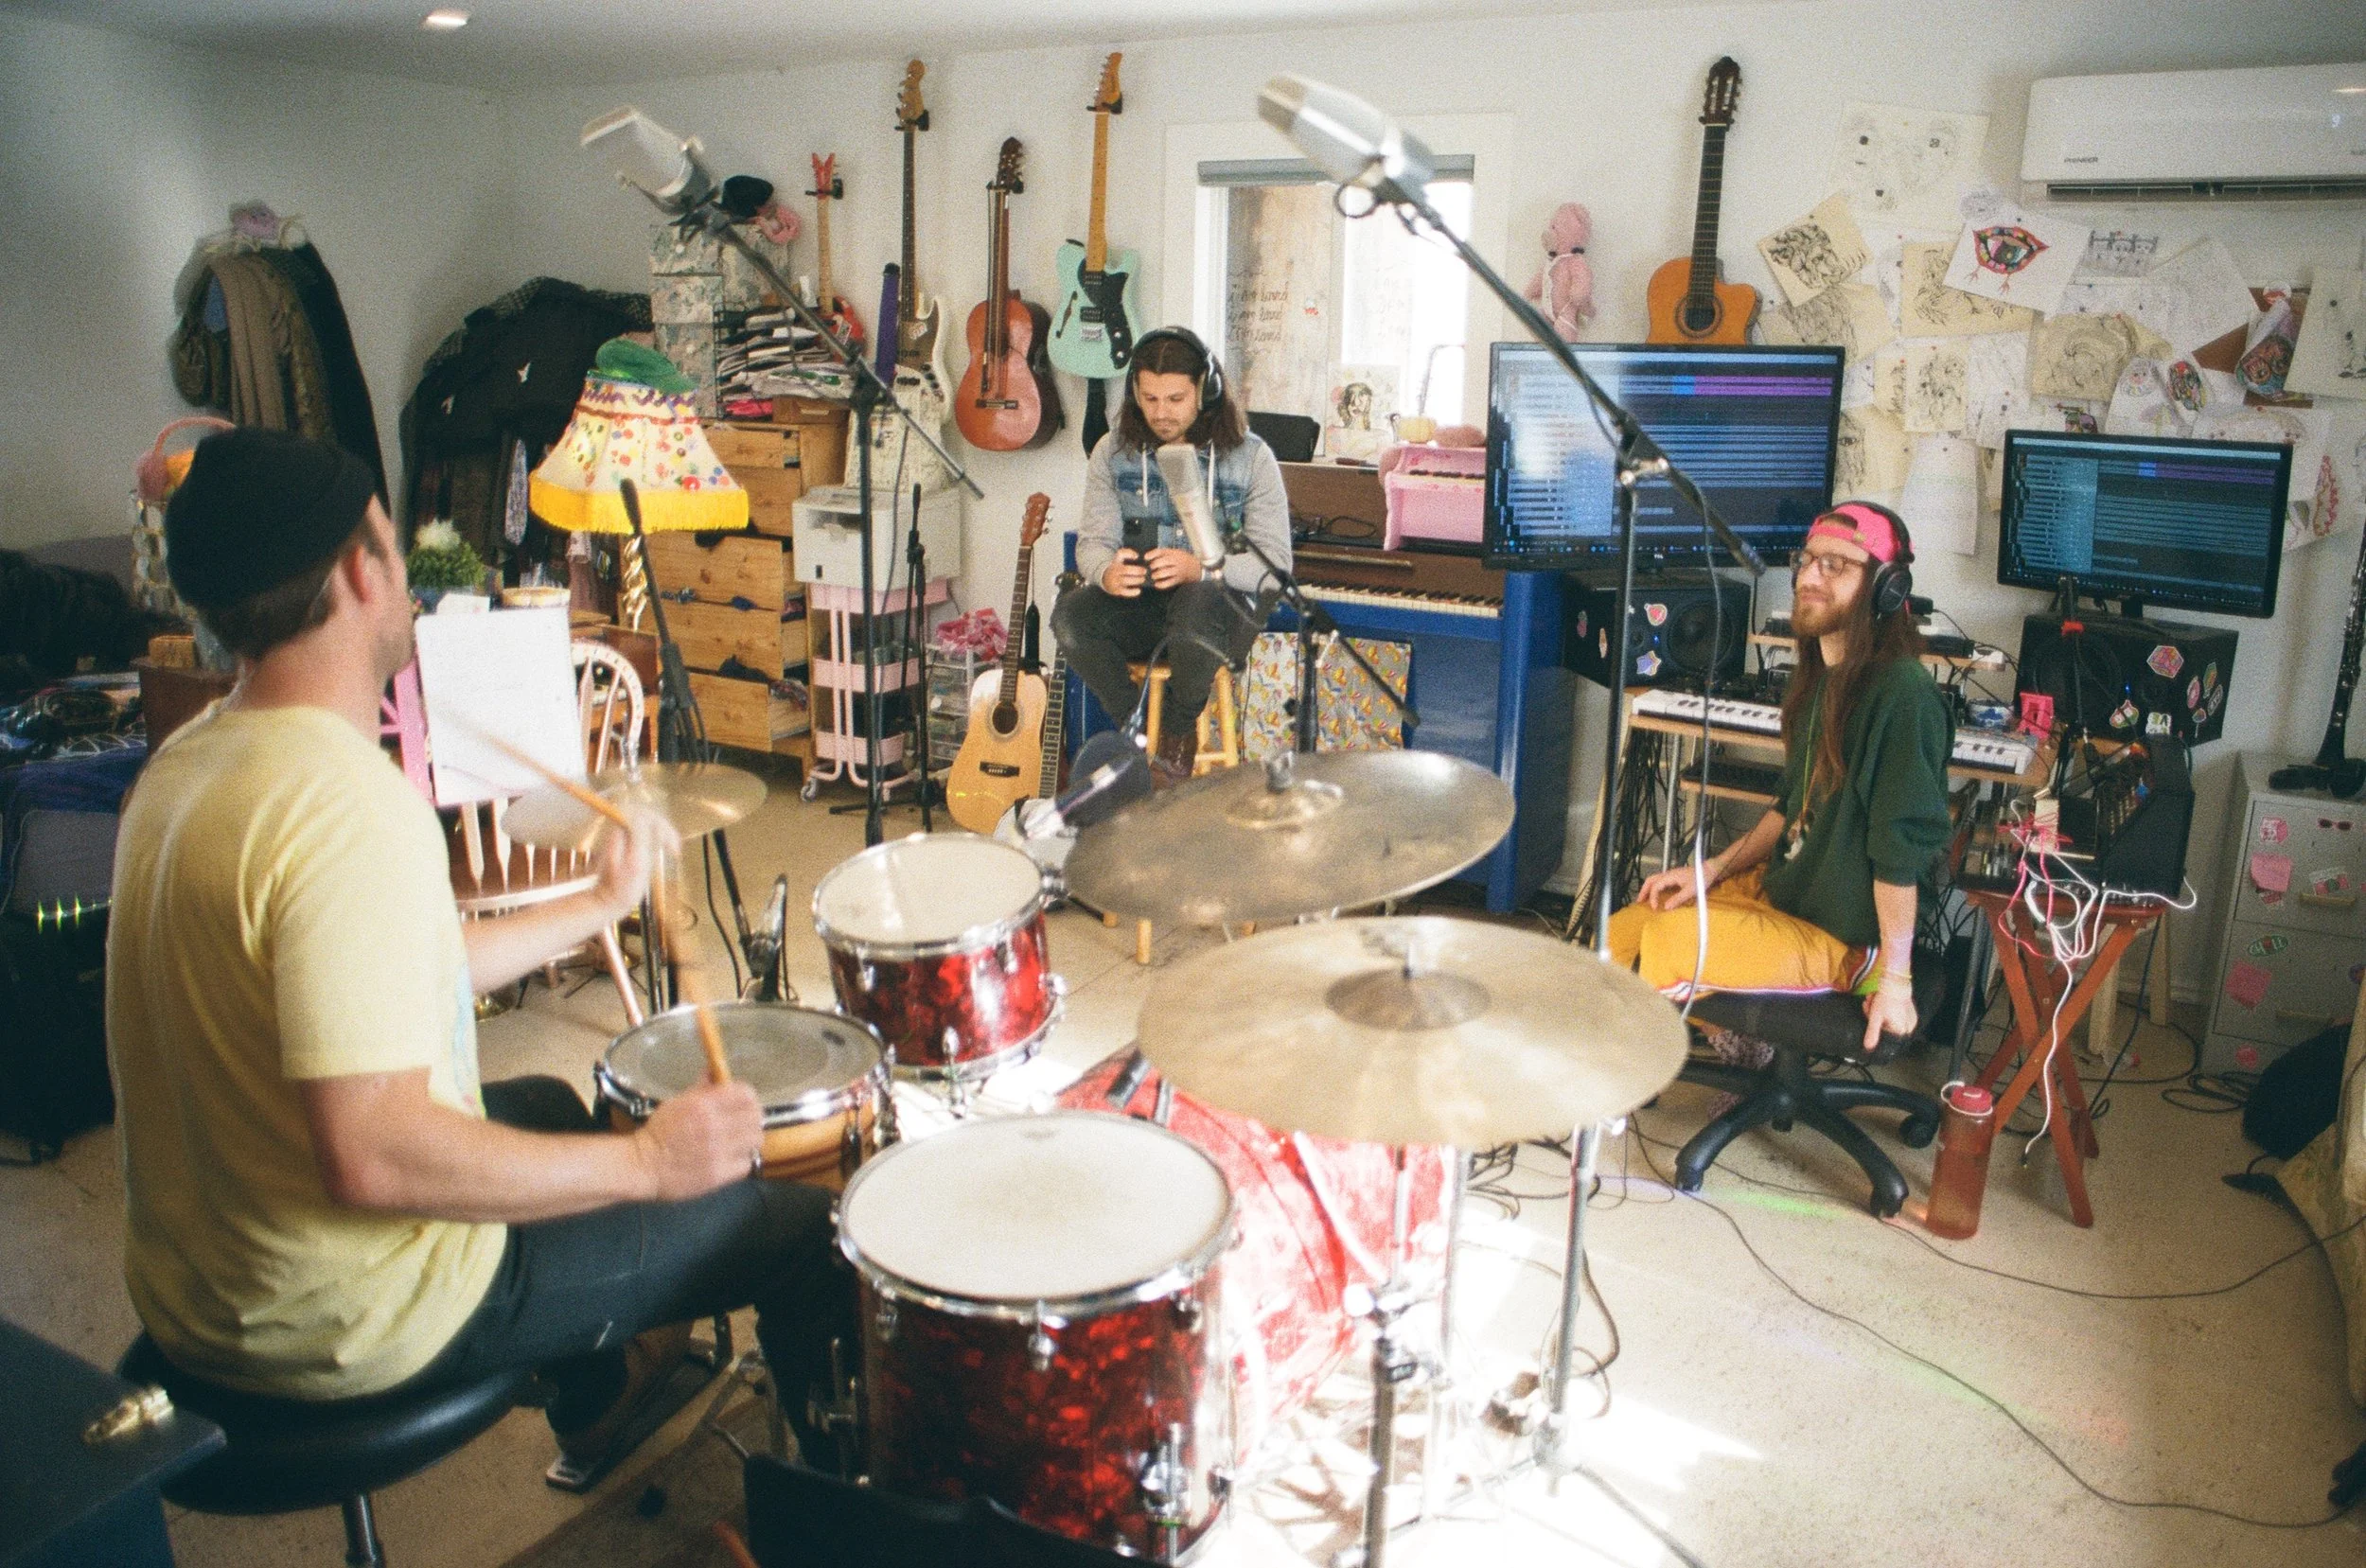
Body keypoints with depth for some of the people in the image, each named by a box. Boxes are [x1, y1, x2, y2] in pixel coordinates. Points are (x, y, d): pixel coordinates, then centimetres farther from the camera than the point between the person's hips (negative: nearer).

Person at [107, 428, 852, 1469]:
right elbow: (370, 1157, -34)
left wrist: (594, 908, 18)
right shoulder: (354, 809, -30)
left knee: (543, 1108, 34)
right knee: (803, 1231, -1)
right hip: (346, 1326, -9)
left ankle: (596, 1412, 51)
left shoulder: (189, 759, 1)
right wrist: (643, 1162, -23)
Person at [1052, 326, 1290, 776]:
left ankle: (1181, 727, -8)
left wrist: (1200, 568, -31)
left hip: (1223, 604, -3)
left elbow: (1276, 562, -12)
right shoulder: (1114, 452, 2)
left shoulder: (1250, 458, -6)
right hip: (1138, 604, 3)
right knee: (1071, 615, -28)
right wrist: (1106, 572, -27)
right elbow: (1093, 541, 0)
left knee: (1196, 606, -39)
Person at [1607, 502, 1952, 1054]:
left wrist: (1894, 977, -21)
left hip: (1846, 939, -9)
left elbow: (1902, 848, -24)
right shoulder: (1820, 676, 7)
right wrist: (1713, 869, 6)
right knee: (1621, 934, 3)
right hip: (1781, 887, 9)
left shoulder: (1901, 692, -24)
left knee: (1666, 941, -20)